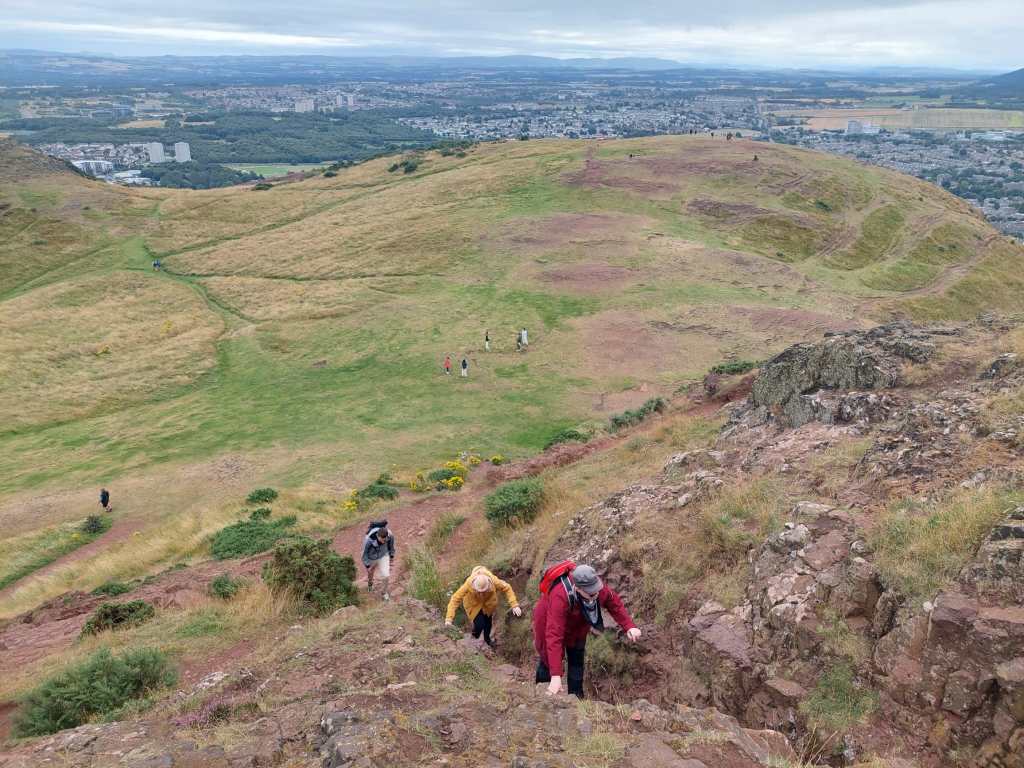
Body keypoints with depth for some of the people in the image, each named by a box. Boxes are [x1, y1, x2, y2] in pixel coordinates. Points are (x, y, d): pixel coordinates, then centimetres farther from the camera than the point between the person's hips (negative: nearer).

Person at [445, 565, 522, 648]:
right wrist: (449, 618, -40)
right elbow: (455, 599, -35)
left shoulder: (493, 581, -38)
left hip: (488, 603, 2)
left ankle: (487, 638, 54)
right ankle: (475, 635, 26)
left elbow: (507, 588, -23)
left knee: (488, 622, 19)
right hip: (474, 604, -2)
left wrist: (514, 605, -31)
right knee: (480, 624, -13)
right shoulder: (468, 584, -42)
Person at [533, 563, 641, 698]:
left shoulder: (597, 587, -32)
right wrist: (556, 676, -55)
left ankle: (577, 698, 30)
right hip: (551, 624, -4)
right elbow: (554, 636, -51)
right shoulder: (560, 597, -48)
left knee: (577, 662, 13)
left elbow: (615, 603, -11)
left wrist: (629, 627, -26)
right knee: (548, 662, 8)